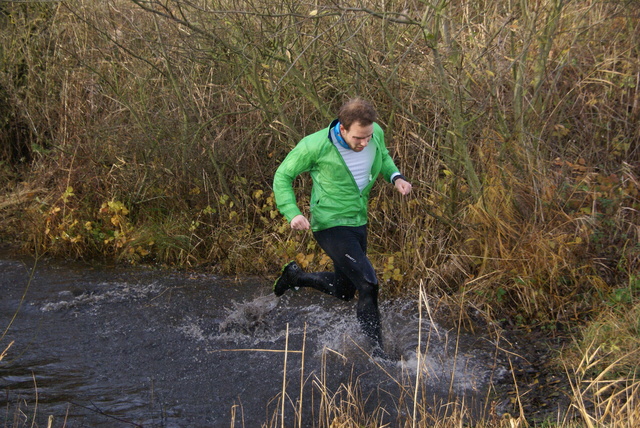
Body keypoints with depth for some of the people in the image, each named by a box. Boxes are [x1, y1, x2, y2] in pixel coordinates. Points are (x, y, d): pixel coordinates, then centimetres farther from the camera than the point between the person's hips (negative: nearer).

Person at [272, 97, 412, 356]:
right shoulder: (316, 146, -23)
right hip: (331, 225, -7)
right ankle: (376, 349, -7)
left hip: (358, 223, 7)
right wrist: (292, 213, -23)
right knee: (367, 284, -19)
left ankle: (295, 276, 43)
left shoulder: (376, 134, -9)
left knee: (344, 290, 21)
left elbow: (383, 157, 16)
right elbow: (282, 176, -9)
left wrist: (395, 177, -5)